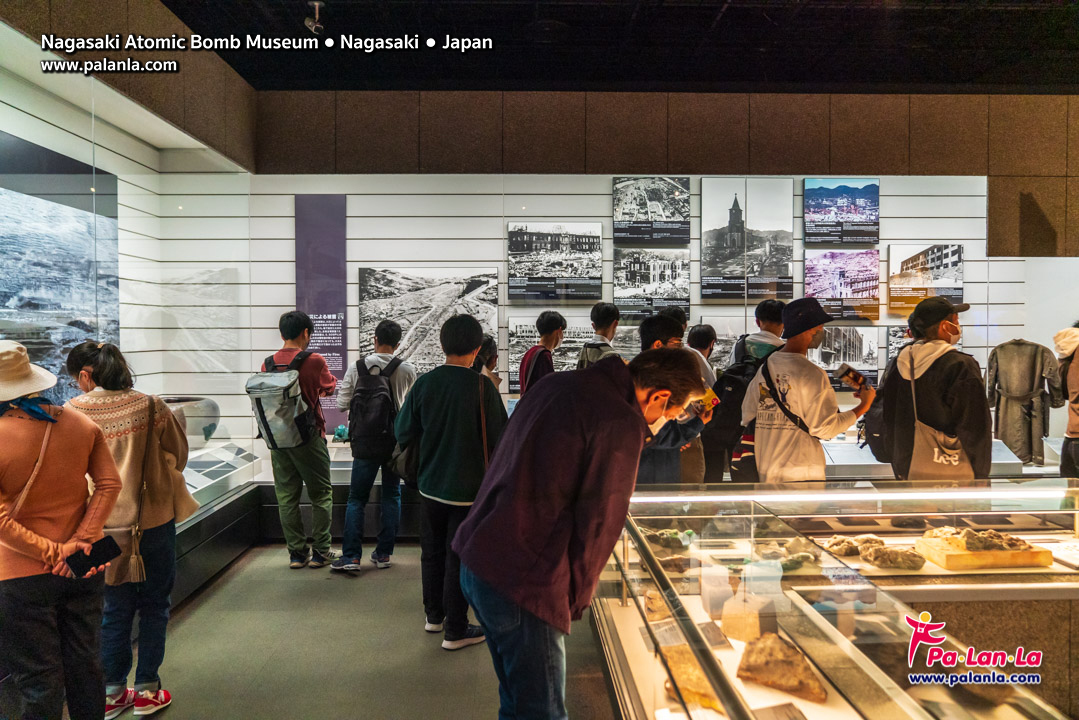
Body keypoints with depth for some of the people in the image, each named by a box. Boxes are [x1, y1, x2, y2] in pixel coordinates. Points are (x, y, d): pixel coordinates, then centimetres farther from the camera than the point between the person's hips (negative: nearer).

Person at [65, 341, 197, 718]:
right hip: (154, 518, -1)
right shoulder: (151, 406, -10)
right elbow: (178, 454, 3)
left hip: (103, 525, 1)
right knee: (154, 604, 14)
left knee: (115, 608, 16)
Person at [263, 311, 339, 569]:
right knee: (321, 494, 8)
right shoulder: (314, 361, -11)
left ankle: (297, 552, 16)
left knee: (287, 497, 10)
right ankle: (320, 552, 11)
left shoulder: (268, 364, 2)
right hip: (308, 438, -4)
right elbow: (329, 388, 8)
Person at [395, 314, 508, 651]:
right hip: (468, 488, -4)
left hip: (431, 485, 4)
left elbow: (404, 434, 0)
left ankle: (434, 615, 35)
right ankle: (455, 631, 17)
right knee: (459, 559, 7)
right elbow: (500, 438, -13)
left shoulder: (424, 383, -6)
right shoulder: (482, 387, -17)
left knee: (432, 552, 19)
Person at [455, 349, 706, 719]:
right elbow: (597, 525, -13)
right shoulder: (622, 425, -15)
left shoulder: (557, 384, 10)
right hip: (523, 582, -9)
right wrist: (576, 600, 2)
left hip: (475, 562, 9)